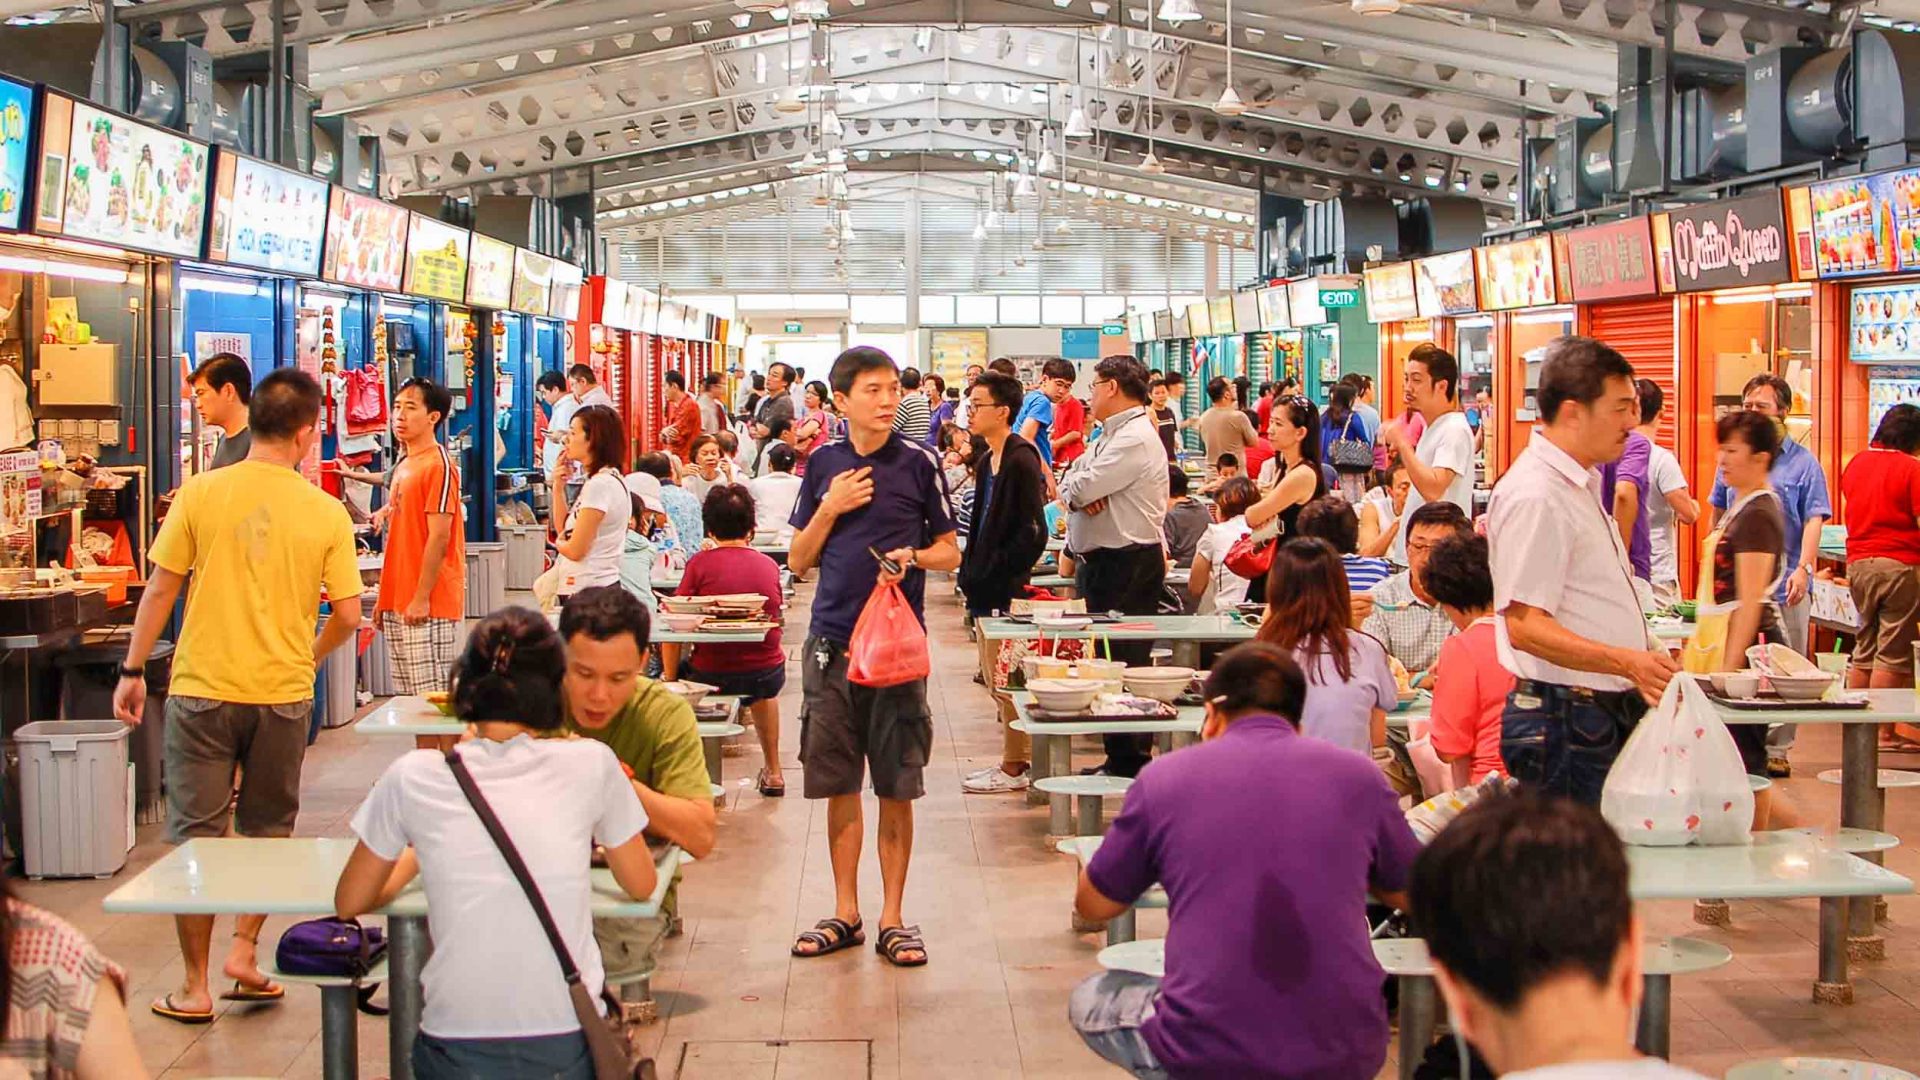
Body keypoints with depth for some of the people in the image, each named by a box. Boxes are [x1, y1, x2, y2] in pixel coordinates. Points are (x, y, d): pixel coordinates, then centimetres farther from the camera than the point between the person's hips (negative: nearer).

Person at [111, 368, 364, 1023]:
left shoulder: (201, 494, -6)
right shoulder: (327, 513, -5)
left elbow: (159, 590, -3)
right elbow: (347, 615, -3)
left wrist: (133, 671, 7)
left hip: (203, 689, 0)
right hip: (283, 696, 1)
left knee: (196, 838, 8)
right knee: (268, 833, 20)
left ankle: (195, 987, 13)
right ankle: (244, 951, 16)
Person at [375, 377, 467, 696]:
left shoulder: (438, 465, -11)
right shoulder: (404, 465, 16)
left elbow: (439, 537, -16)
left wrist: (422, 598, -19)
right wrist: (384, 598, 17)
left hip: (428, 607, -9)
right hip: (398, 604, 9)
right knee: (405, 695, 11)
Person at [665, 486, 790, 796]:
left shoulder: (700, 563, -10)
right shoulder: (769, 565, 1)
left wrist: (669, 678, 1)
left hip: (712, 676, -4)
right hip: (768, 674, 4)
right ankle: (773, 772, 47)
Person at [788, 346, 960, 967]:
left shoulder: (919, 463, 0)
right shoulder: (824, 465, 7)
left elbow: (950, 552, 6)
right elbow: (798, 562, 10)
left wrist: (911, 556, -14)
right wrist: (830, 509, -5)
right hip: (832, 640, 2)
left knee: (897, 786, 2)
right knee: (838, 783, 7)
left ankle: (893, 917, 12)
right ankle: (845, 913, 19)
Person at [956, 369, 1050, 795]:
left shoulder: (1021, 462, -15)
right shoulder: (987, 461, 14)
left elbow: (1033, 533, -19)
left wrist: (994, 572, -17)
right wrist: (972, 572, 11)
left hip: (1007, 590, -10)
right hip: (987, 590, 10)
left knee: (1006, 681, -3)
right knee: (994, 679, 14)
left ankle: (1015, 768, 5)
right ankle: (1015, 759, 23)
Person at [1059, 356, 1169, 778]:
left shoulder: (1135, 439, -17)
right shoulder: (1109, 436, 17)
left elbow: (1080, 488, -23)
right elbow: (1068, 486, 12)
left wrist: (1078, 487, -1)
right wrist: (1084, 493, -10)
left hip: (1127, 565, -10)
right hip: (1100, 561, 10)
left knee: (1124, 663, -5)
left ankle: (1129, 762, 0)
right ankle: (1118, 756, 21)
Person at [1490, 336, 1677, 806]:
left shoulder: (1579, 483, 17)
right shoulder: (1534, 496, -17)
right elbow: (1524, 626, -24)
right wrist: (1627, 662, -31)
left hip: (1605, 714, 10)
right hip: (1566, 724, -10)